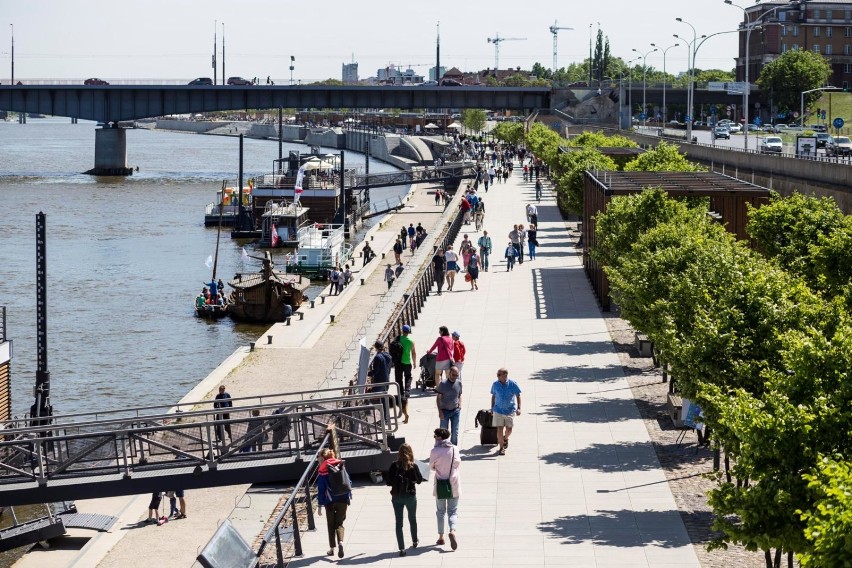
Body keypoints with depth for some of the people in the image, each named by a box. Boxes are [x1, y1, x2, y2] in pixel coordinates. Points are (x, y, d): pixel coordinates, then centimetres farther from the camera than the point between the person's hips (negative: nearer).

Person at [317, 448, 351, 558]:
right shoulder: (341, 465, 3)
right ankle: (340, 542, -18)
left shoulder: (322, 471, -8)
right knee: (339, 523, 8)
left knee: (331, 525, 13)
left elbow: (321, 489, -7)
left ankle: (332, 548, 17)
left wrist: (320, 505, -3)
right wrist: (349, 497, 15)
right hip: (343, 499, 2)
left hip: (330, 501, -2)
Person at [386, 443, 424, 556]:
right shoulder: (413, 466, -13)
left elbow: (388, 482, -8)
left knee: (399, 522, 6)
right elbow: (419, 480, 1)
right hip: (410, 496, 0)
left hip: (396, 497, 0)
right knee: (412, 519, 24)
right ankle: (415, 542, 42)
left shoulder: (394, 466, -10)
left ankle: (401, 548, -1)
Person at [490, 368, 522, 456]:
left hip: (510, 410, 0)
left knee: (509, 429, 7)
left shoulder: (512, 384, -10)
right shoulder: (495, 384, -4)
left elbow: (518, 396, -3)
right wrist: (492, 408, 11)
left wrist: (519, 408, -10)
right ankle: (501, 448, 6)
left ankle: (505, 438, 41)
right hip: (498, 410, 0)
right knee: (499, 429, -5)